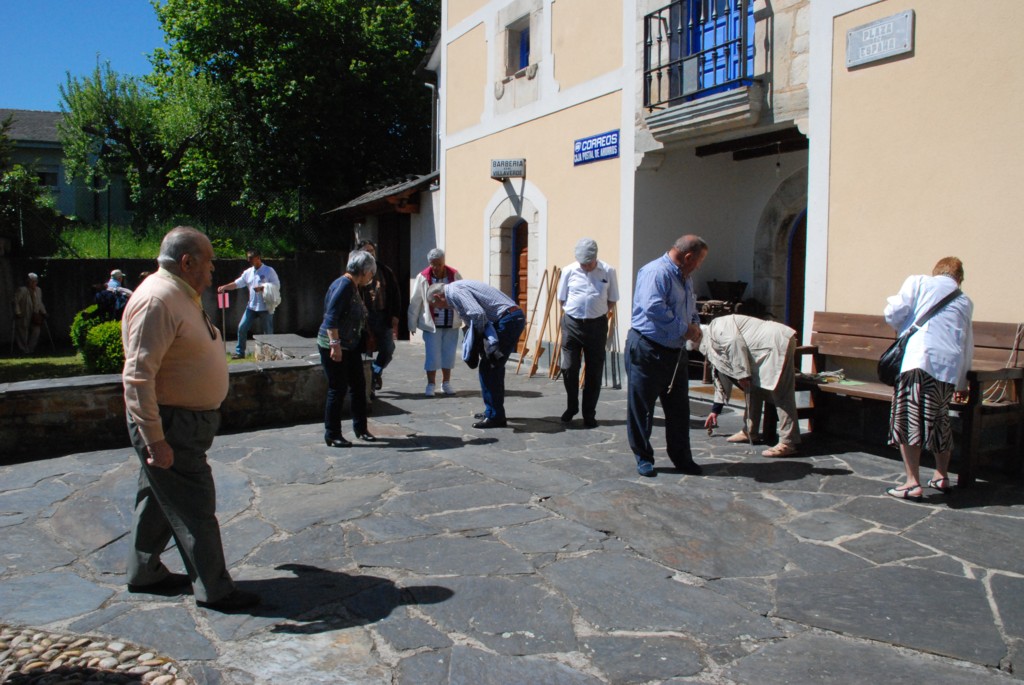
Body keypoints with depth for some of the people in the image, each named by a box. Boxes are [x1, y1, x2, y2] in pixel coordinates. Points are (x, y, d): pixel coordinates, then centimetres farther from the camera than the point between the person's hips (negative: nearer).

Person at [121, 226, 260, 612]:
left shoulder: (182, 296, 12)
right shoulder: (157, 300, -21)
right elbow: (138, 375, -27)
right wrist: (155, 439, -27)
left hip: (186, 422, 10)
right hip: (170, 427, -10)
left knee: (160, 499, 20)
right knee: (194, 508, -2)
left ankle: (144, 573, 35)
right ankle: (214, 590, 9)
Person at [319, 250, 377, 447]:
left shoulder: (353, 287, 13)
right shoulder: (343, 285, -17)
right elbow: (331, 317, -25)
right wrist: (335, 344, -29)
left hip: (350, 347, 10)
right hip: (333, 347, -10)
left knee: (359, 386, 11)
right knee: (338, 390, -3)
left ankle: (361, 429, 22)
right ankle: (332, 436, 7)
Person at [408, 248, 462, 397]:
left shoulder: (454, 275, -4)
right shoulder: (423, 277, -8)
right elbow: (415, 302, -4)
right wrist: (412, 324, -2)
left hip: (451, 324, 2)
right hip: (431, 324, -2)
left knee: (449, 354, 9)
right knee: (432, 355, 0)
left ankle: (446, 383, 23)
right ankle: (431, 385, 12)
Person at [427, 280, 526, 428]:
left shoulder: (454, 291, -9)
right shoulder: (459, 288, 22)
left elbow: (478, 314, -22)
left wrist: (480, 333, -6)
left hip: (507, 320, -10)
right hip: (516, 317, 10)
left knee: (488, 369, -4)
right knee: (494, 367, 19)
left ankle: (495, 417, 1)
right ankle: (493, 411, 29)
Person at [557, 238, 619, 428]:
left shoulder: (608, 272, -2)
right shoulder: (569, 271, -1)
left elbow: (612, 300, 7)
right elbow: (562, 299, 8)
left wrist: (599, 313, 0)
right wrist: (575, 312, 2)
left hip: (597, 325, 0)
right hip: (572, 324, 0)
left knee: (594, 371, 4)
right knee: (569, 368, 2)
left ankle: (589, 414, 14)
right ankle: (571, 407, 23)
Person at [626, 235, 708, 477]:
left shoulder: (684, 277, 15)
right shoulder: (656, 272, -17)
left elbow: (690, 307, 27)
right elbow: (654, 308, -30)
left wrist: (695, 325, 5)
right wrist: (684, 329, -22)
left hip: (675, 352, 9)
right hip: (647, 350, -9)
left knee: (679, 407, 12)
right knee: (641, 407, 3)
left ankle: (681, 457, 22)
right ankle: (643, 457, 15)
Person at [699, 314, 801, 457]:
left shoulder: (717, 327, -4)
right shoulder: (711, 345, 25)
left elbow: (734, 342, -22)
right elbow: (722, 376, 30)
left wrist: (742, 374, -16)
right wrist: (716, 409, 34)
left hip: (777, 343, -11)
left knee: (780, 393, -14)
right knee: (753, 388, 16)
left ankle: (788, 443, -16)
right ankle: (749, 432, 24)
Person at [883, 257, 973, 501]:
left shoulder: (918, 282, 10)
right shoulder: (965, 302, 23)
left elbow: (893, 313, -4)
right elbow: (968, 348, 27)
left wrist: (904, 329, 19)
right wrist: (962, 384, 36)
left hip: (919, 361, -5)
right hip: (950, 368, 5)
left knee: (908, 422, -2)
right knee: (939, 421, 20)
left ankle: (913, 484, -6)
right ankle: (941, 477, 31)